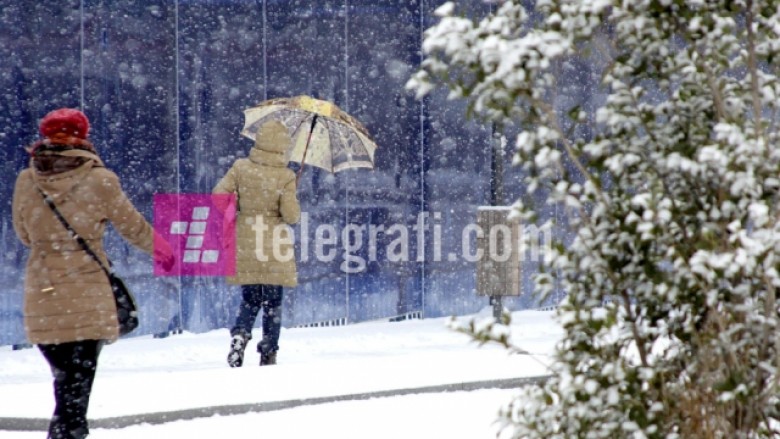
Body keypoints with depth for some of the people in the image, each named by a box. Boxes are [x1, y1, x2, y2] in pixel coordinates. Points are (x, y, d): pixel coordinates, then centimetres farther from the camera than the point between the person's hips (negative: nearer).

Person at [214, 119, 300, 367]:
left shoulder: (240, 168, -4)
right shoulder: (285, 176, -11)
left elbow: (219, 195, -5)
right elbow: (291, 215, -15)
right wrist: (294, 212, 8)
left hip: (245, 245, 2)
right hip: (275, 251, -2)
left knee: (249, 300, 15)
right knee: (272, 304, 9)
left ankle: (240, 334, -11)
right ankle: (268, 354, 9)